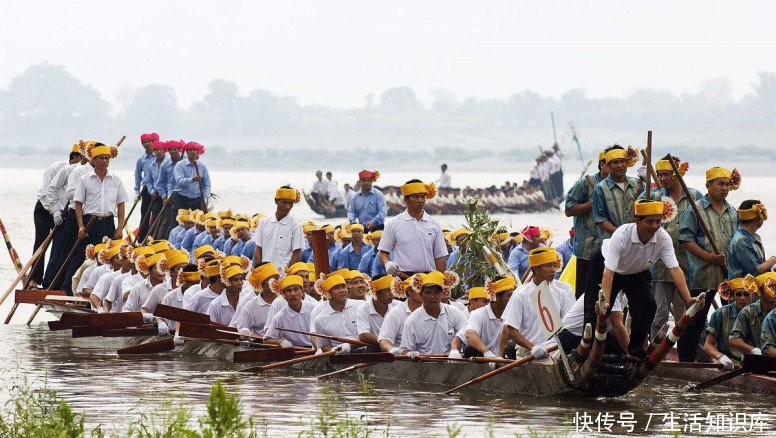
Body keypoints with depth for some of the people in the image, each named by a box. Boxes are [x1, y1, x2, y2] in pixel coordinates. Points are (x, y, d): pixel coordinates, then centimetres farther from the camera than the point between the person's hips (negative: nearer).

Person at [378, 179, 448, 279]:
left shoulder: (434, 225, 10)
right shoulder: (394, 224, 3)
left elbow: (440, 257, 12)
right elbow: (383, 252, 5)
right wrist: (388, 264, -17)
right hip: (402, 277, -2)